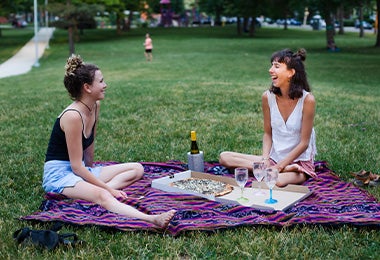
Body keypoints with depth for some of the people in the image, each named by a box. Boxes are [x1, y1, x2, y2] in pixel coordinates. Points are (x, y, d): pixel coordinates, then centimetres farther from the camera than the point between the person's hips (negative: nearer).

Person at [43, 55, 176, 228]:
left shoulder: (95, 107, 4)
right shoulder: (72, 116, -21)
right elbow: (76, 166, -20)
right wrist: (108, 188, -19)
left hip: (81, 170, 10)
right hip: (58, 175, -10)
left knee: (137, 169, 1)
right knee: (101, 195, -38)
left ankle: (94, 190, -21)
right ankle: (150, 220, -59)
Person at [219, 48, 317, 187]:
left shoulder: (307, 100, -14)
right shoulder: (268, 97, -2)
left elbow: (304, 143, -11)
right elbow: (268, 134, 8)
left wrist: (278, 167, -16)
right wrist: (265, 159, -10)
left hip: (300, 161, -7)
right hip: (274, 158, 7)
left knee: (277, 182, -41)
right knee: (224, 157, -12)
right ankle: (286, 170, -13)